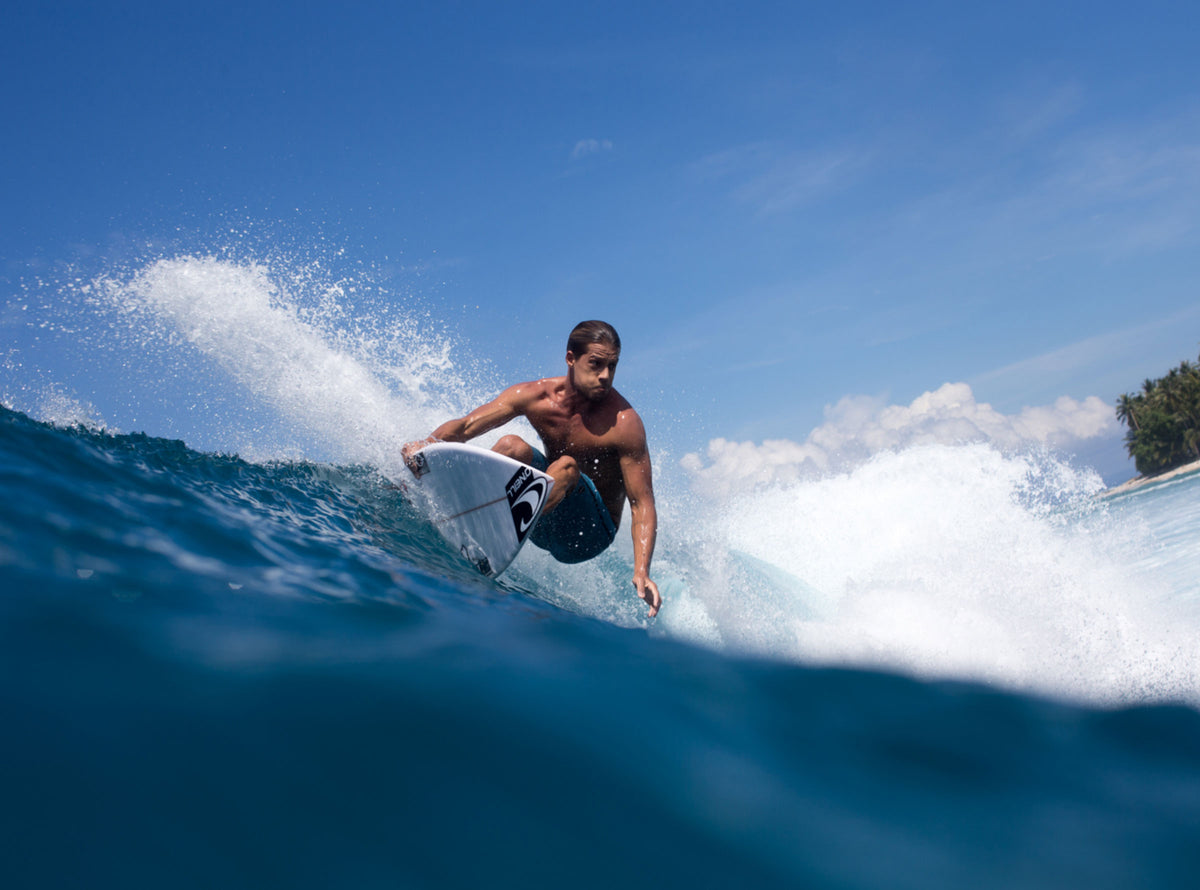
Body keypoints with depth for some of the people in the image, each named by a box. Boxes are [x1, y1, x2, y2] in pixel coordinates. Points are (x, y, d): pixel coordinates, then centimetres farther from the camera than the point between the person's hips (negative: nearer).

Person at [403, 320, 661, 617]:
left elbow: (642, 504, -19)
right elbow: (463, 427, -7)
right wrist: (426, 445, -29)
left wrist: (641, 572, -32)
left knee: (567, 466, -34)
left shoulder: (624, 423, -18)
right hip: (545, 525, 4)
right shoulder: (536, 396, -7)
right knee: (513, 446, -21)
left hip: (588, 534, -4)